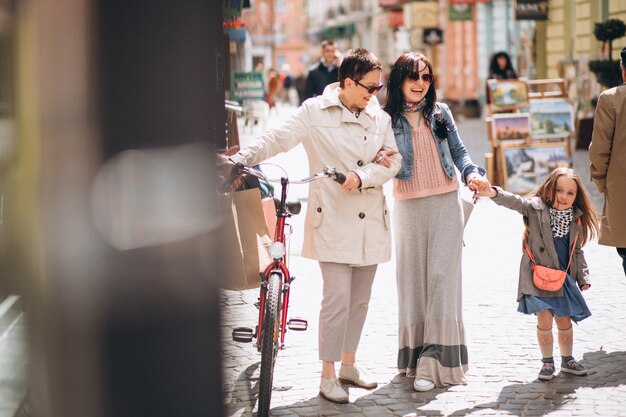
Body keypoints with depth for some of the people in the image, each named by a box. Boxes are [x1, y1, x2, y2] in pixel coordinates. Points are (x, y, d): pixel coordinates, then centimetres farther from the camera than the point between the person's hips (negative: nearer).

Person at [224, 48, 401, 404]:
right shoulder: (315, 112, -4)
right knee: (337, 299, -10)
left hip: (370, 223, 5)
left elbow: (394, 161, 4)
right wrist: (239, 160, -24)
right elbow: (278, 140, -10)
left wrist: (362, 177, -14)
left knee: (360, 298, 13)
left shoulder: (380, 118, 9)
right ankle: (328, 376, -1)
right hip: (333, 220, -5)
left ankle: (348, 364, 28)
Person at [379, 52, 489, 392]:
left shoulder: (440, 111, 7)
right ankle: (414, 352, 12)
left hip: (446, 203, 1)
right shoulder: (388, 118, 2)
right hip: (409, 206, 0)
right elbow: (382, 161, 2)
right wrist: (383, 164, -21)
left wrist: (472, 173, -6)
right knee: (412, 277, 2)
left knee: (441, 275, -6)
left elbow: (458, 151, 13)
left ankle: (435, 360, -8)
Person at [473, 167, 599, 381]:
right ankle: (547, 362, 11)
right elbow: (514, 202, -27)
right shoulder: (535, 208, -10)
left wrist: (583, 277, 9)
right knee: (544, 321, -8)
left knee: (564, 322, 10)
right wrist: (493, 193, -46)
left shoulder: (576, 220, 4)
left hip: (564, 278, 4)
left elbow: (577, 252, 14)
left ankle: (567, 359, 31)